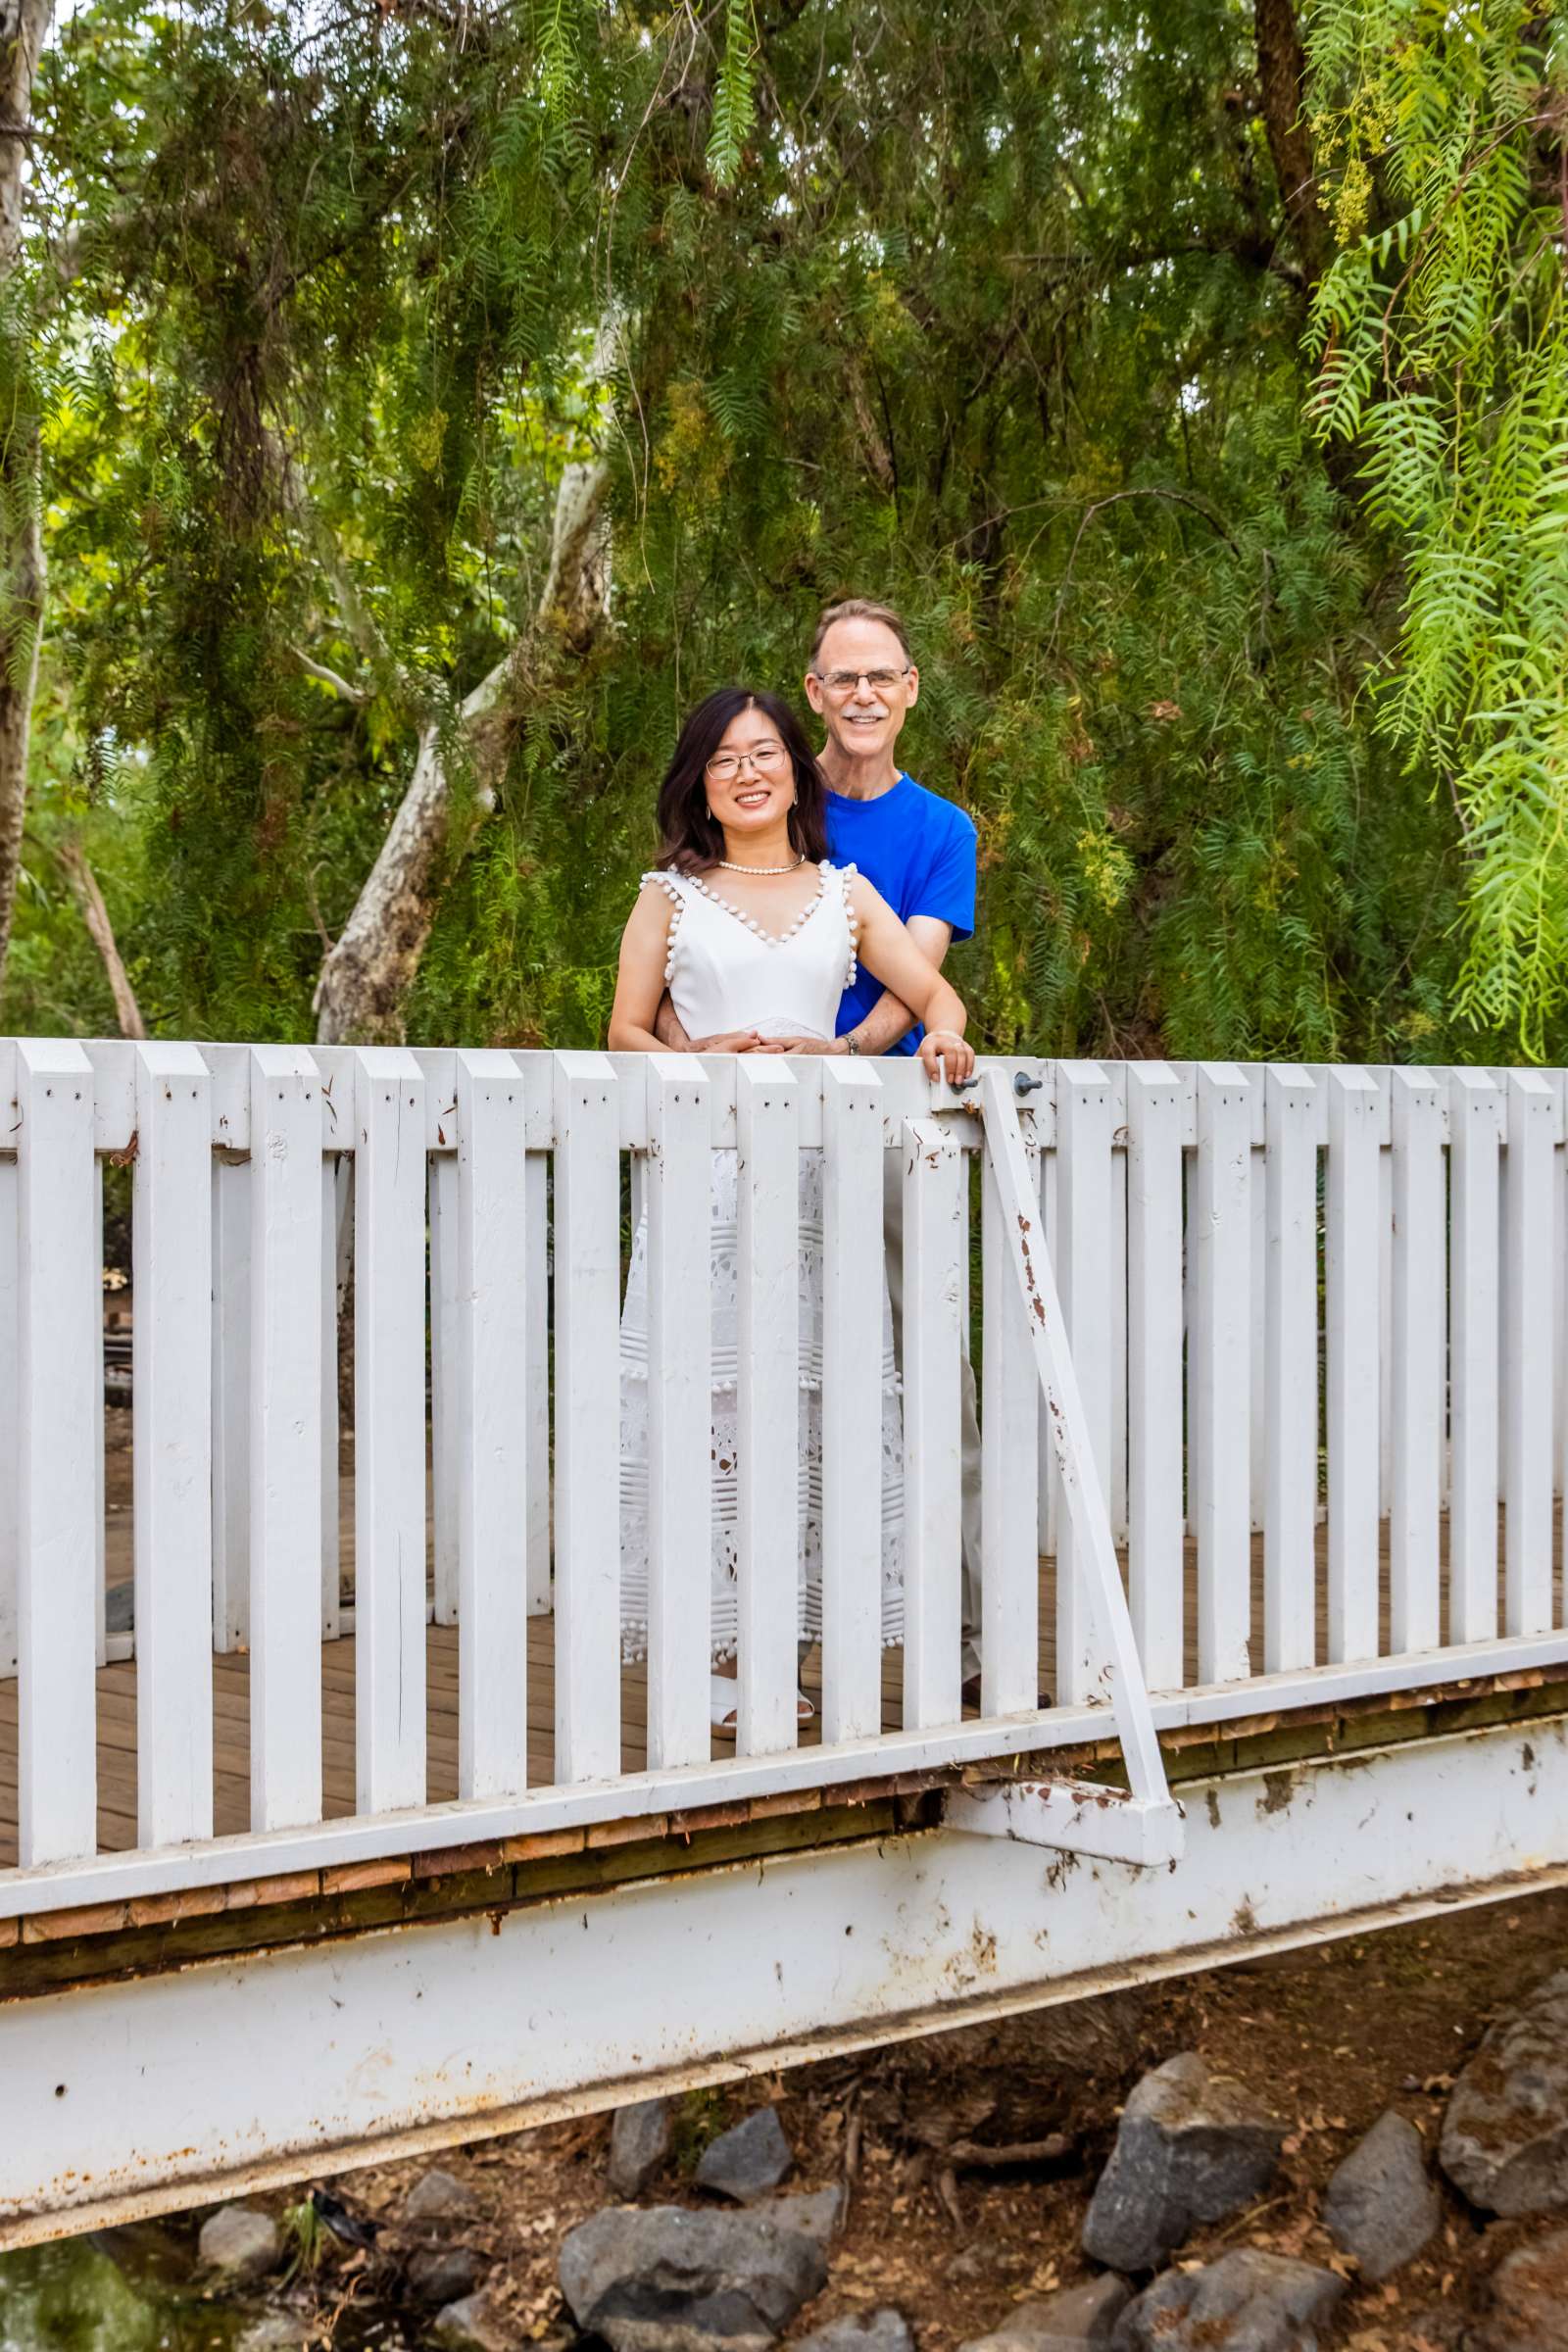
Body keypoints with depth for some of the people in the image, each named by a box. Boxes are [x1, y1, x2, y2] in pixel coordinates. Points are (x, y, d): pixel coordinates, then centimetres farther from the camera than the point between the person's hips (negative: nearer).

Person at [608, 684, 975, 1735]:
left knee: (807, 1393, -3)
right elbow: (626, 1031, 10)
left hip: (819, 1168, 2)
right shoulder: (671, 893, 13)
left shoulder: (845, 893, 18)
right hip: (704, 1164, -2)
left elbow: (935, 989, 11)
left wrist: (943, 1033, -12)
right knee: (707, 1396, -7)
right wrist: (705, 1061, -9)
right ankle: (707, 1657, -3)